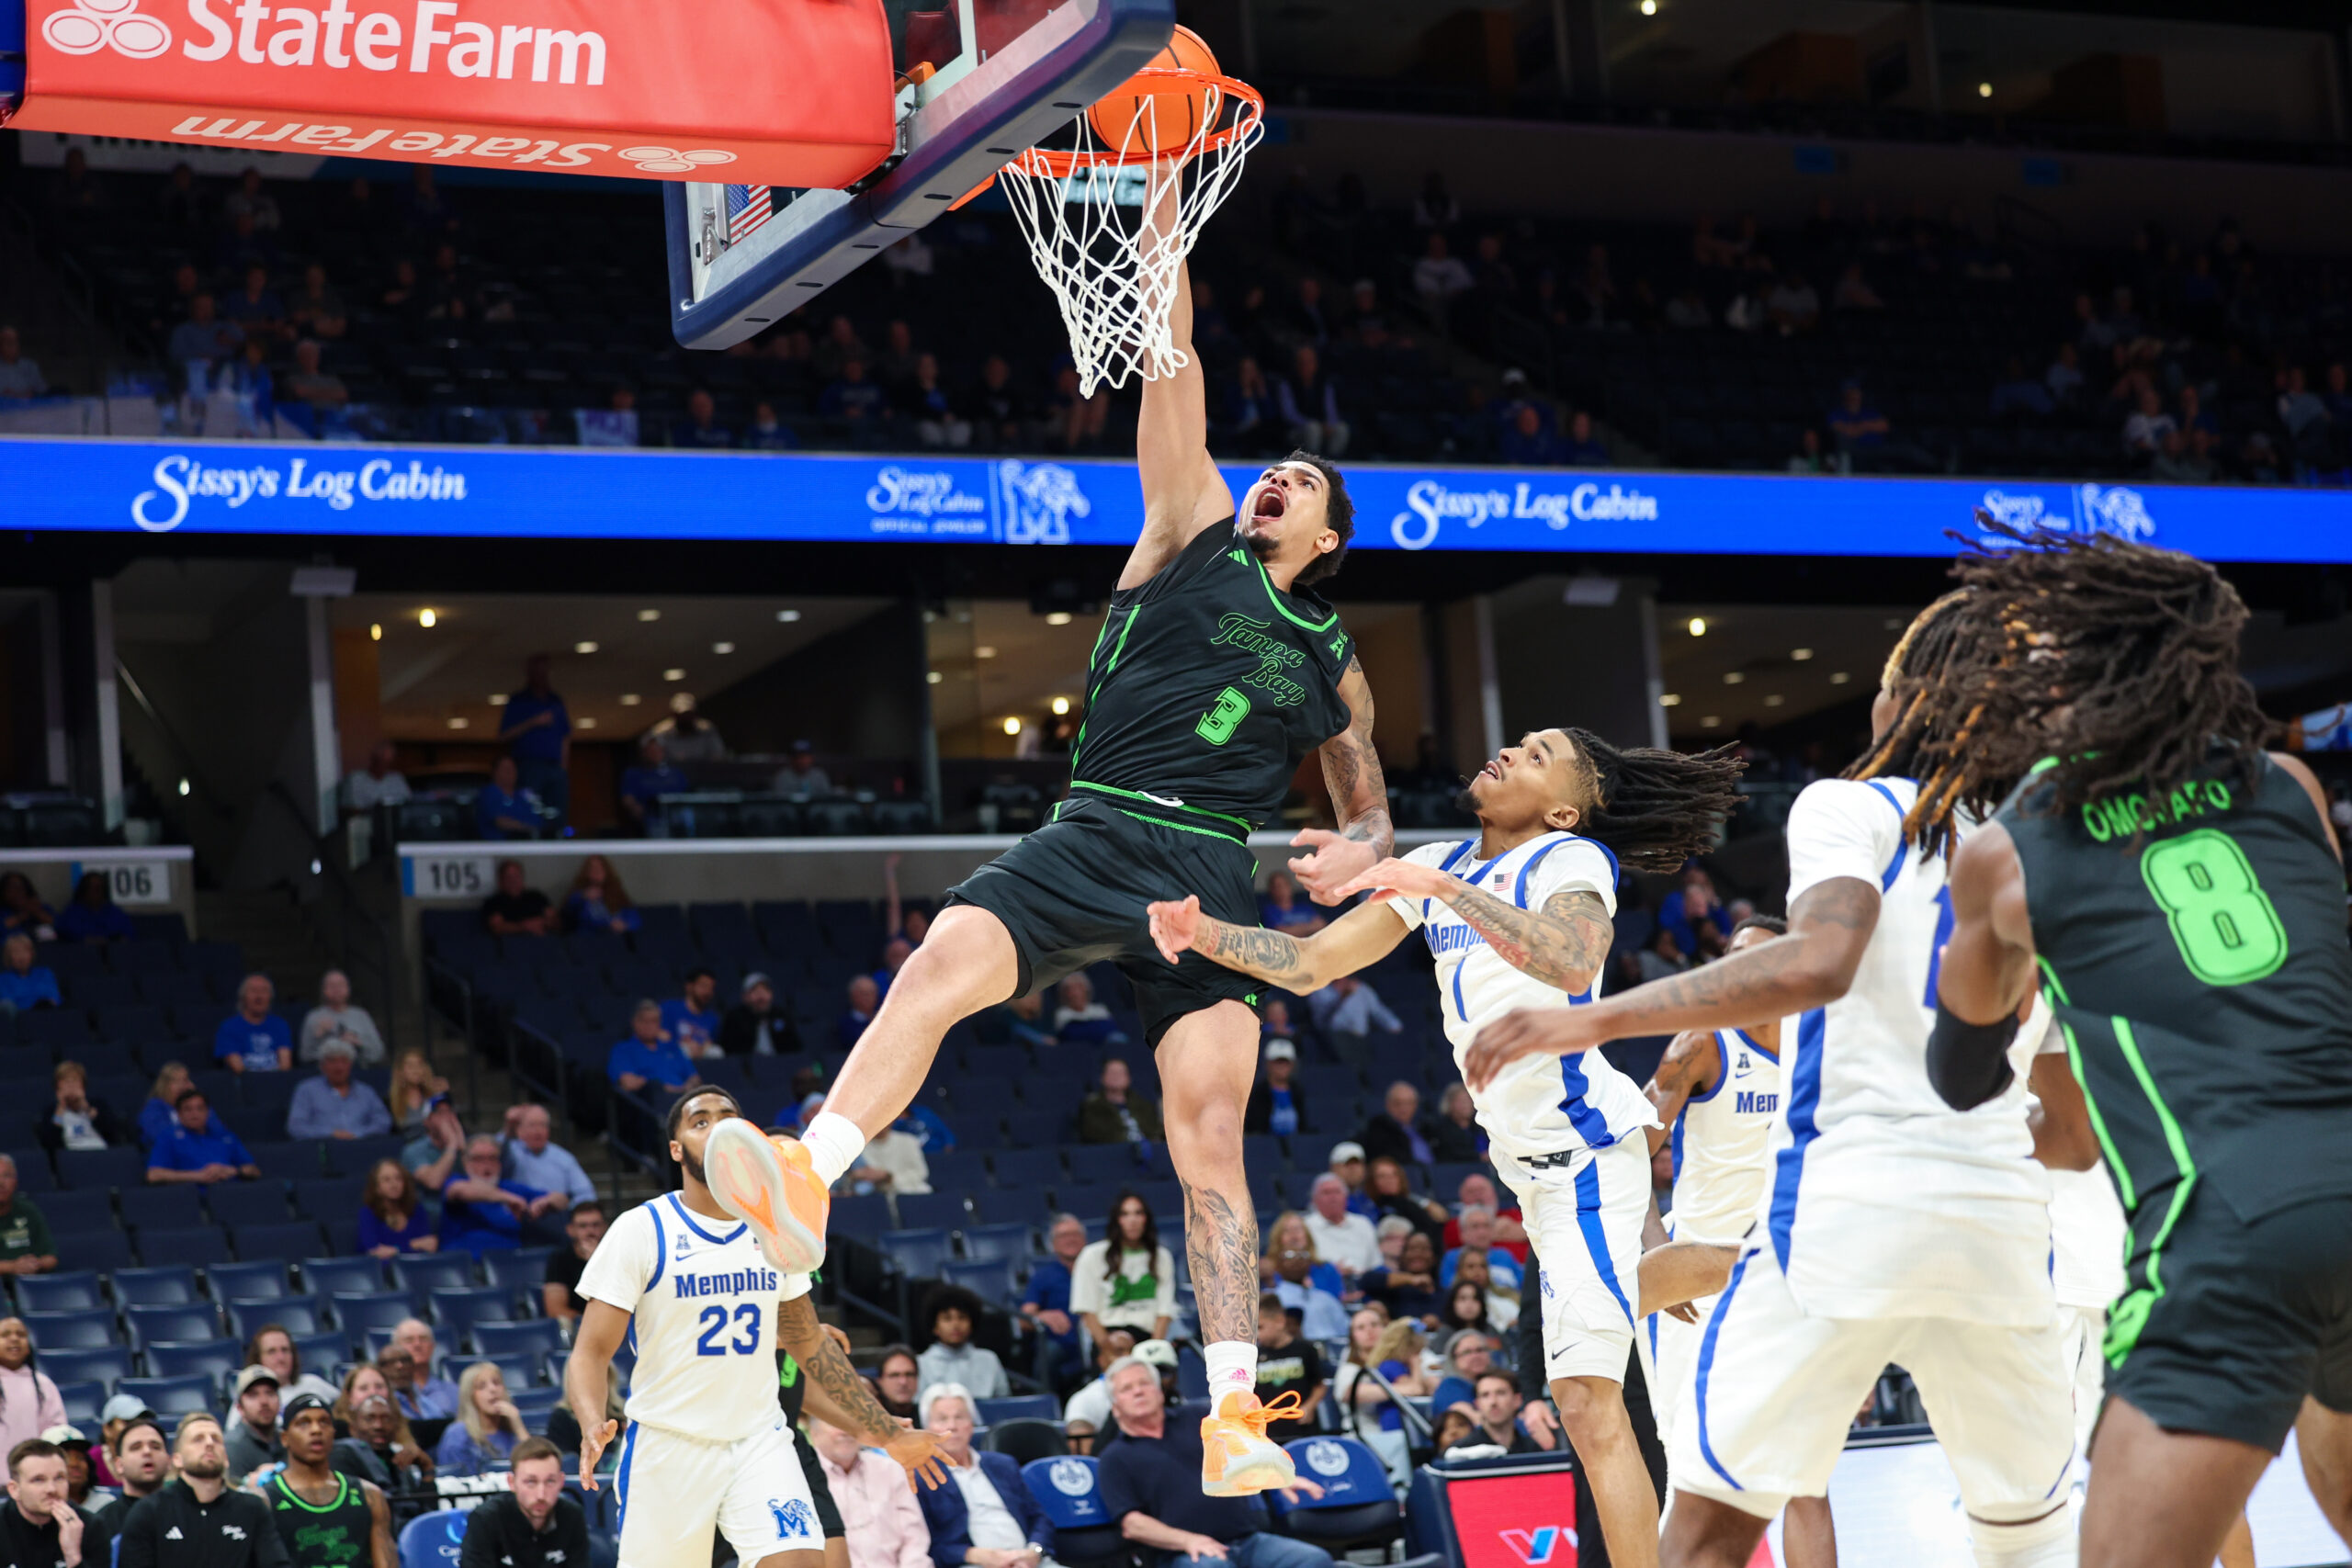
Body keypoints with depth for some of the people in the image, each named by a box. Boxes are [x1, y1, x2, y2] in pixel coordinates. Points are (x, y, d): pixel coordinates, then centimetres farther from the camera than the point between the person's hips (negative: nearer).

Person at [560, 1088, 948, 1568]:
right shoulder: (640, 1230, -8)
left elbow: (810, 1344, 18)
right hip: (667, 1448, -3)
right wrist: (593, 1425, -32)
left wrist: (887, 1434, 18)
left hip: (759, 1441, 3)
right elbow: (591, 1352, -11)